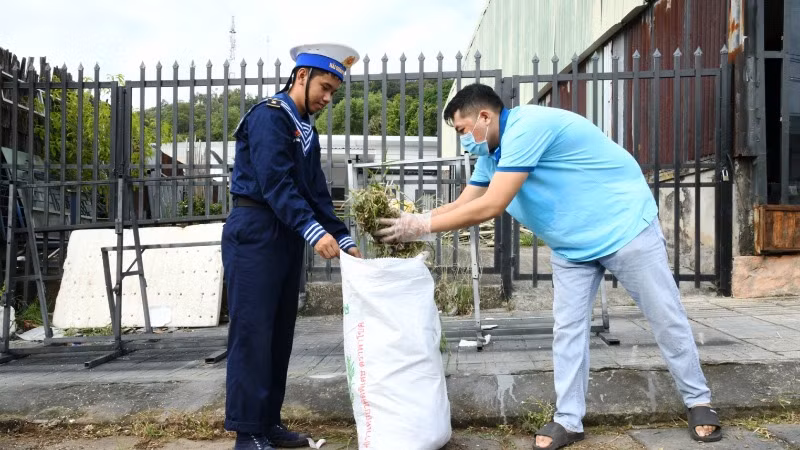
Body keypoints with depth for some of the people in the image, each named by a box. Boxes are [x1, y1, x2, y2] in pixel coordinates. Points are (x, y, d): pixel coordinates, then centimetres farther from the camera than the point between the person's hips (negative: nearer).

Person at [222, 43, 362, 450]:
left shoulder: (306, 130, 17)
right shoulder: (269, 116, -11)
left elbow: (316, 191, 14)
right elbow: (275, 183, -22)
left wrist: (342, 238, 6)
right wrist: (314, 231, -30)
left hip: (287, 236, 9)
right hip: (255, 233, -9)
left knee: (279, 332, 11)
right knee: (253, 332, -6)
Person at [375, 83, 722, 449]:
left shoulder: (526, 127, -28)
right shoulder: (492, 155, 3)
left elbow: (491, 207, -31)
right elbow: (461, 206, 4)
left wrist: (422, 227, -27)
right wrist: (407, 220, -9)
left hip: (625, 228, -8)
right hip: (572, 247, 8)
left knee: (665, 317, 5)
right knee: (567, 329, 4)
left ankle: (698, 402, 21)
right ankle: (568, 420, 12)